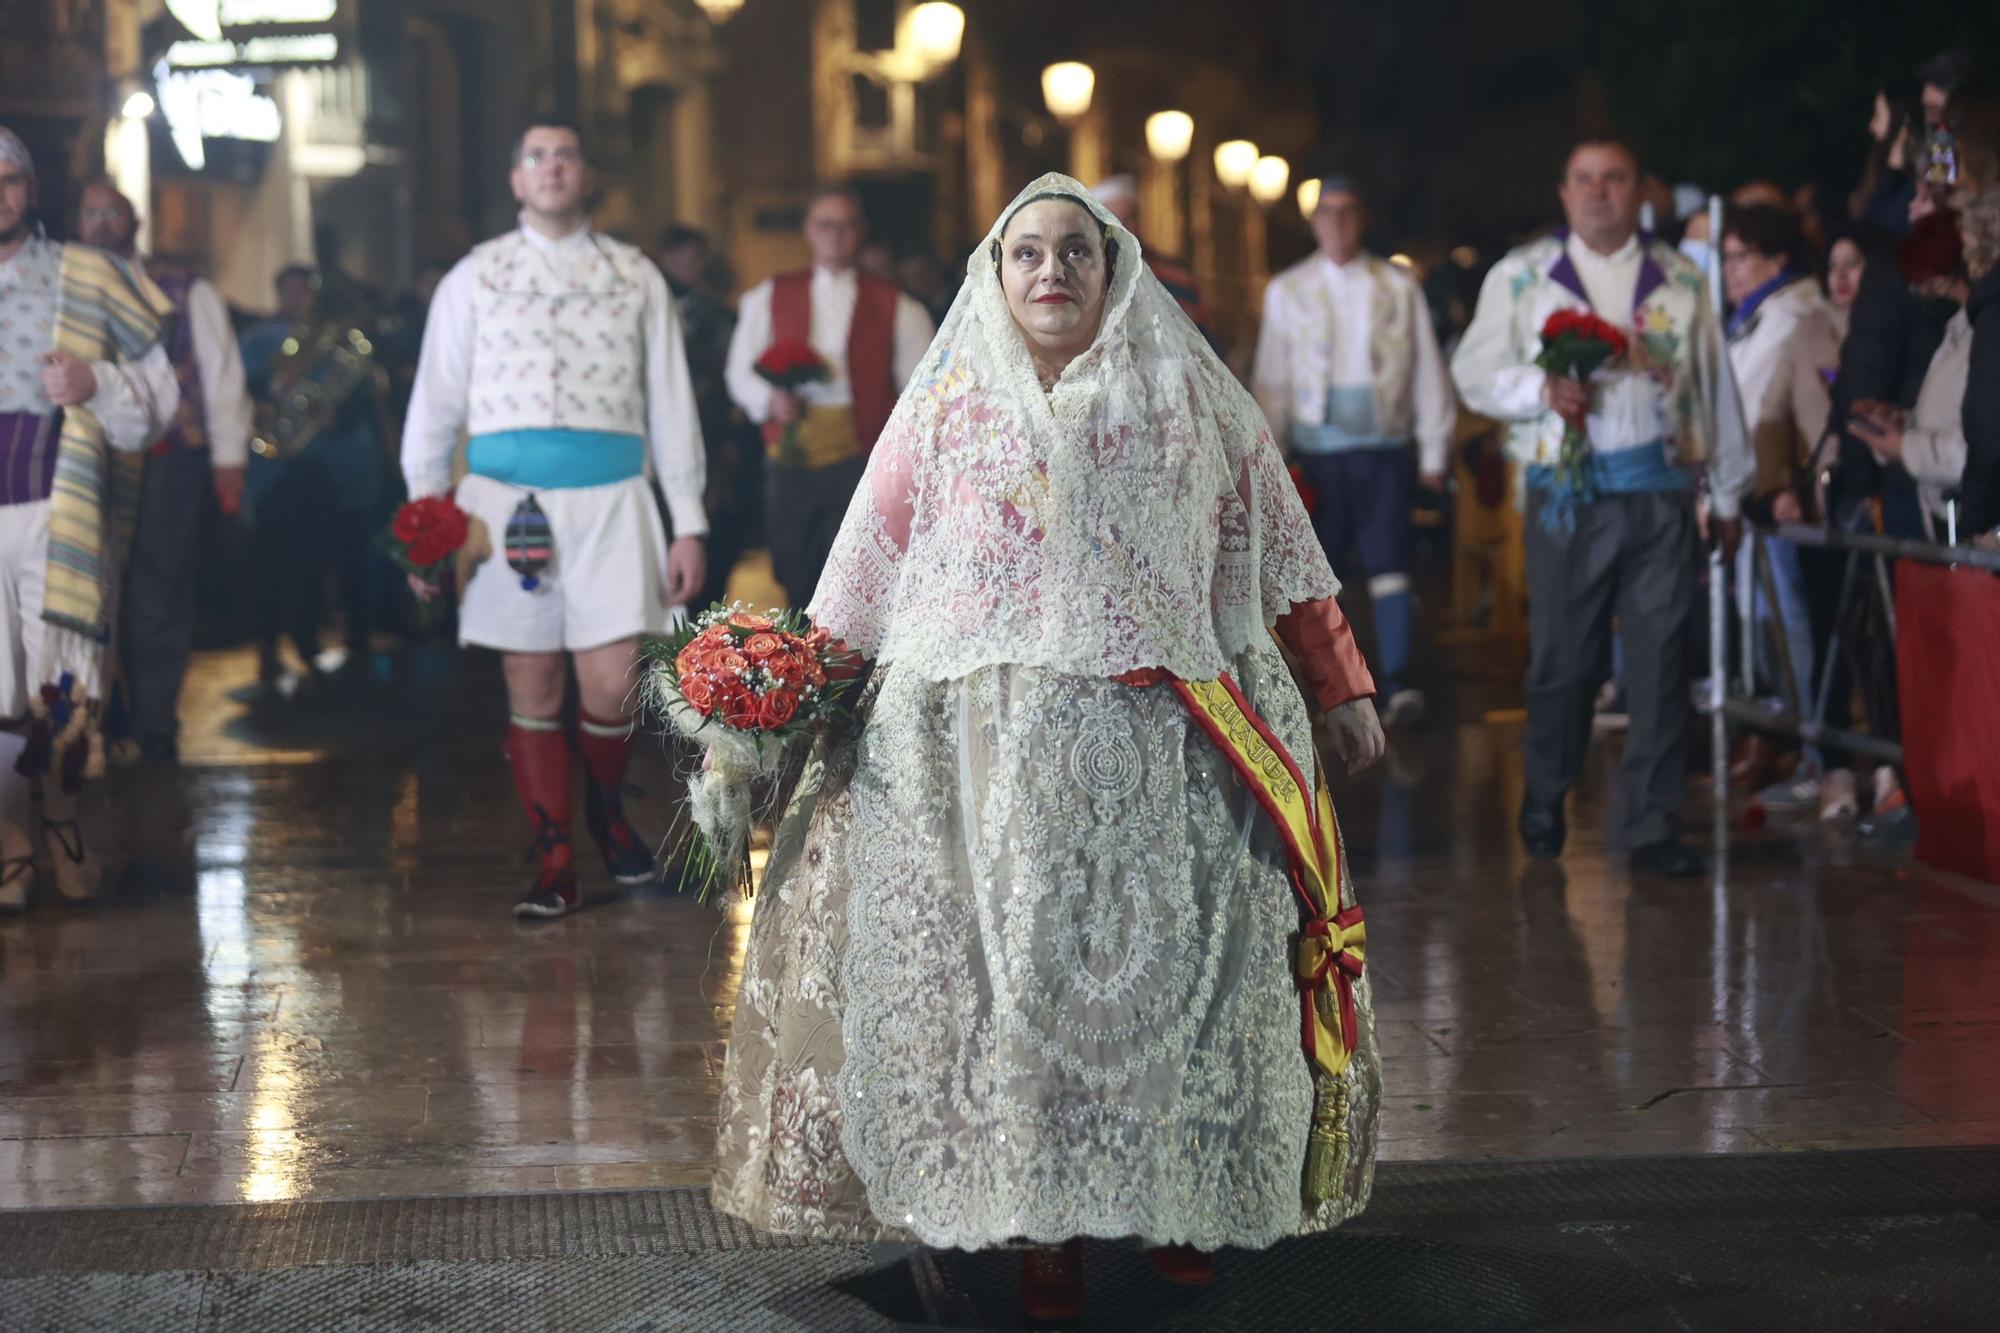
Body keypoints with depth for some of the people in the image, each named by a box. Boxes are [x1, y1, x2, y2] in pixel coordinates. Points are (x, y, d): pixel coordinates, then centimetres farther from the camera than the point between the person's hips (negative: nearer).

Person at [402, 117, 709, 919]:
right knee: (532, 690, 1)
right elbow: (434, 404, 11)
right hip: (507, 501, 0)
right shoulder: (475, 279, 10)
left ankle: (606, 806, 23)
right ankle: (554, 865, 9)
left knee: (611, 686, -7)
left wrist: (687, 523, 6)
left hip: (609, 498, 0)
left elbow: (670, 404, 11)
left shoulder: (635, 278, 12)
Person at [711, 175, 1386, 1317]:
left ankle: (1181, 1195, 14)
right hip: (985, 748, 0)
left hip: (1160, 749, 0)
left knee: (1162, 962, 0)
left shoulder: (1191, 400, 10)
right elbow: (865, 576, 10)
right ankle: (1044, 1223, 2)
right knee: (1014, 966, -4)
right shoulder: (949, 409, 10)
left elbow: (1284, 553, 11)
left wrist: (1341, 689, 8)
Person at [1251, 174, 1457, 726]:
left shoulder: (1398, 288, 5)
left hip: (1382, 448, -1)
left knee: (1388, 565, -9)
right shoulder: (1287, 291, 7)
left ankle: (1397, 685, -13)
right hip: (1317, 447, 1)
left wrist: (1433, 453, 5)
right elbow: (1270, 378, 8)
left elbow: (1427, 371, 7)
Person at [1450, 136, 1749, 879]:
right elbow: (1474, 373, 5)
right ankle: (1544, 801, 24)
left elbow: (1715, 386, 16)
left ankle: (1654, 824, 1)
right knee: (1561, 656, 3)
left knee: (1661, 661, -3)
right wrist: (1542, 390, -14)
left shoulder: (1680, 280, 12)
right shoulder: (1520, 277, 8)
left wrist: (1728, 493, 16)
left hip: (1660, 491, 1)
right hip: (1568, 494, -1)